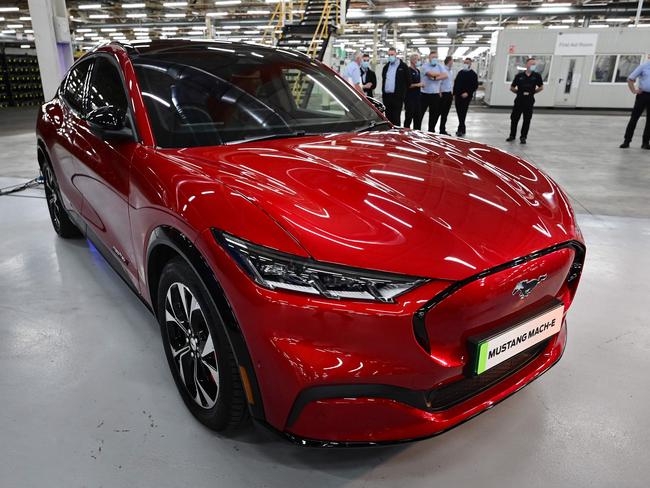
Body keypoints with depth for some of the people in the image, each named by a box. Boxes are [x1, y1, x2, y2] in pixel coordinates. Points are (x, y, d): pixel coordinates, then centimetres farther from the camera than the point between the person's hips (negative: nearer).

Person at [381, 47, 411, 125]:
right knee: (388, 116, 10)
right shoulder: (386, 67, 17)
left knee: (396, 118, -4)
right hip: (386, 95, 5)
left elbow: (408, 81, 1)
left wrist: (403, 91, 2)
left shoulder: (403, 66, 0)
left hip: (397, 96, -5)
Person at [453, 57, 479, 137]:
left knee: (462, 113, -8)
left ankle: (461, 130, -3)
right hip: (458, 96, 6)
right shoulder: (460, 72, 15)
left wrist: (468, 93, -18)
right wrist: (454, 94, 12)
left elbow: (475, 86, -8)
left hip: (466, 97, -6)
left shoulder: (473, 74, -3)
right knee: (459, 113, 8)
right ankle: (462, 129, 20)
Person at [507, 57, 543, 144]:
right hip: (519, 100, 0)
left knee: (527, 120, 3)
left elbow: (541, 87, 13)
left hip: (529, 101, 0)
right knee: (514, 118, 8)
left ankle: (523, 137, 14)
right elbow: (512, 88, 6)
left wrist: (532, 92, 7)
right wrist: (520, 92, 2)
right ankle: (512, 135, 24)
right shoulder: (519, 76, -3)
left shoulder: (537, 76, 0)